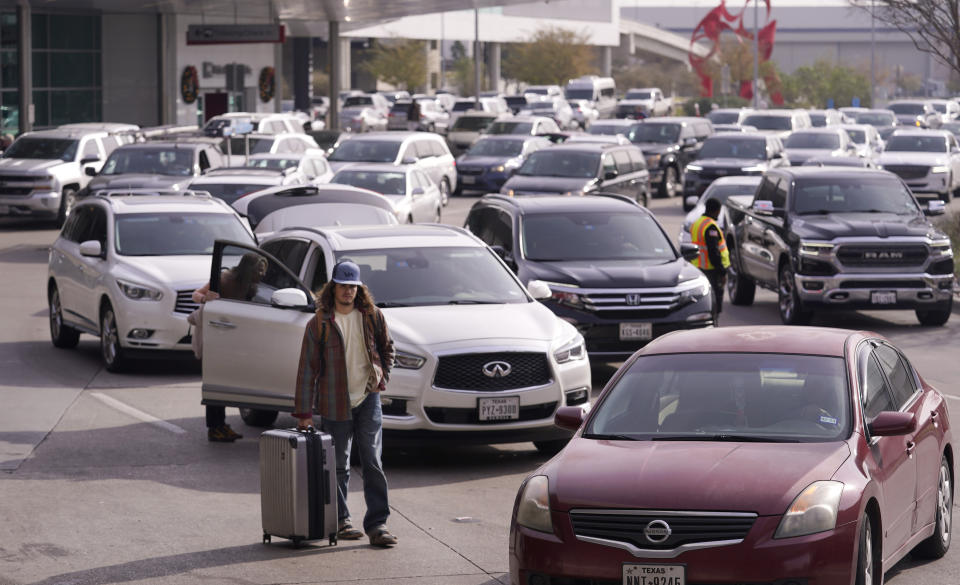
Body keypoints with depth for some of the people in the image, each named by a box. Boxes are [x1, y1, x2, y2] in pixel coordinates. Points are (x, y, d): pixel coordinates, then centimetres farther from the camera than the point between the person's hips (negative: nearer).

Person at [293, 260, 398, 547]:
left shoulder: (372, 317, 4)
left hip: (368, 398, 2)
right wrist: (303, 411, -7)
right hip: (335, 403, -1)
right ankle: (340, 521, 19)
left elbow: (387, 348, 22)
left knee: (373, 463, -4)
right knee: (338, 466, 6)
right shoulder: (318, 324, -4)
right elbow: (307, 369, -4)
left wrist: (382, 376, 6)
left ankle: (377, 524, -3)